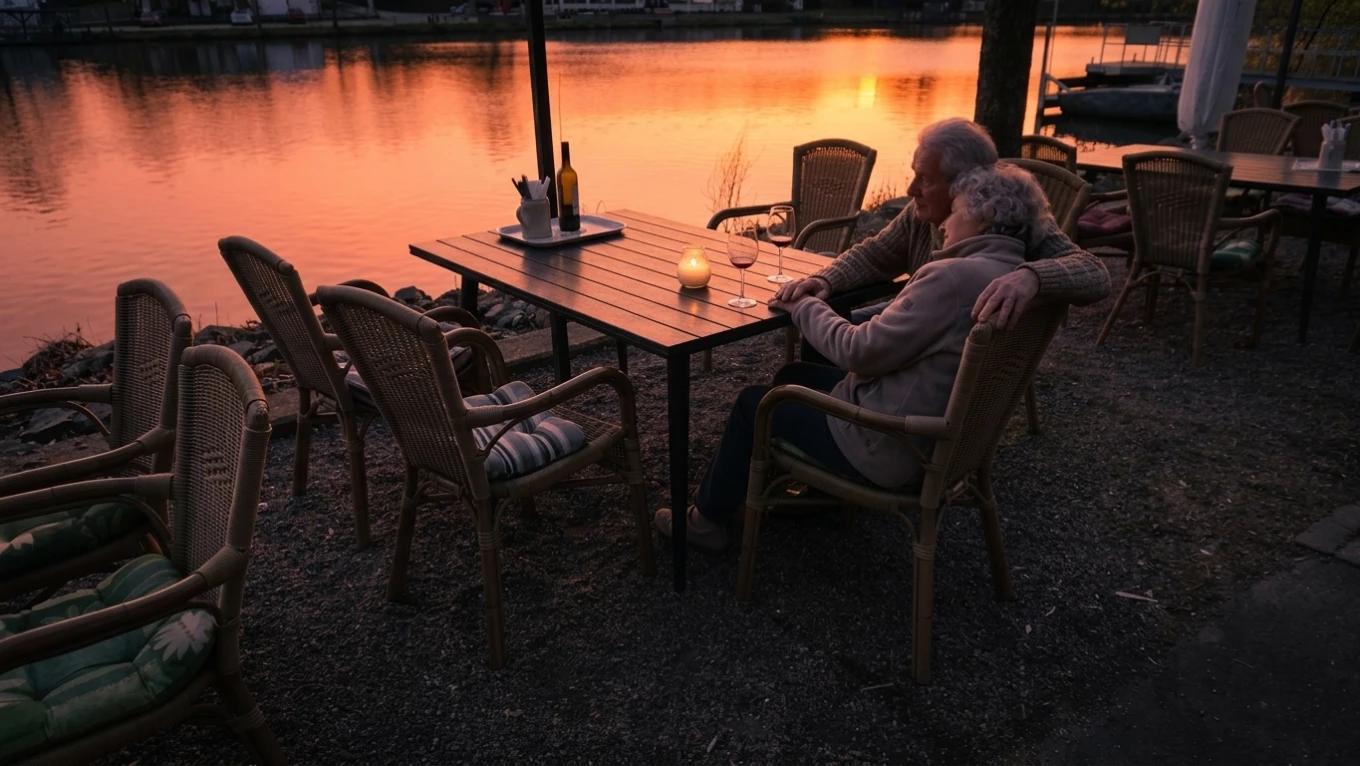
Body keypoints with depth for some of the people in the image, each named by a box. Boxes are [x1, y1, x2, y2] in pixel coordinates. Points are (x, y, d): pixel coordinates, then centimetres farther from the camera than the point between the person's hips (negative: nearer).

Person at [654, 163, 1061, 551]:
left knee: (752, 403, 9)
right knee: (792, 376, 23)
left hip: (891, 445, -9)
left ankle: (707, 520, 26)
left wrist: (805, 307, -6)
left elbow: (860, 351, -23)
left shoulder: (955, 277, -26)